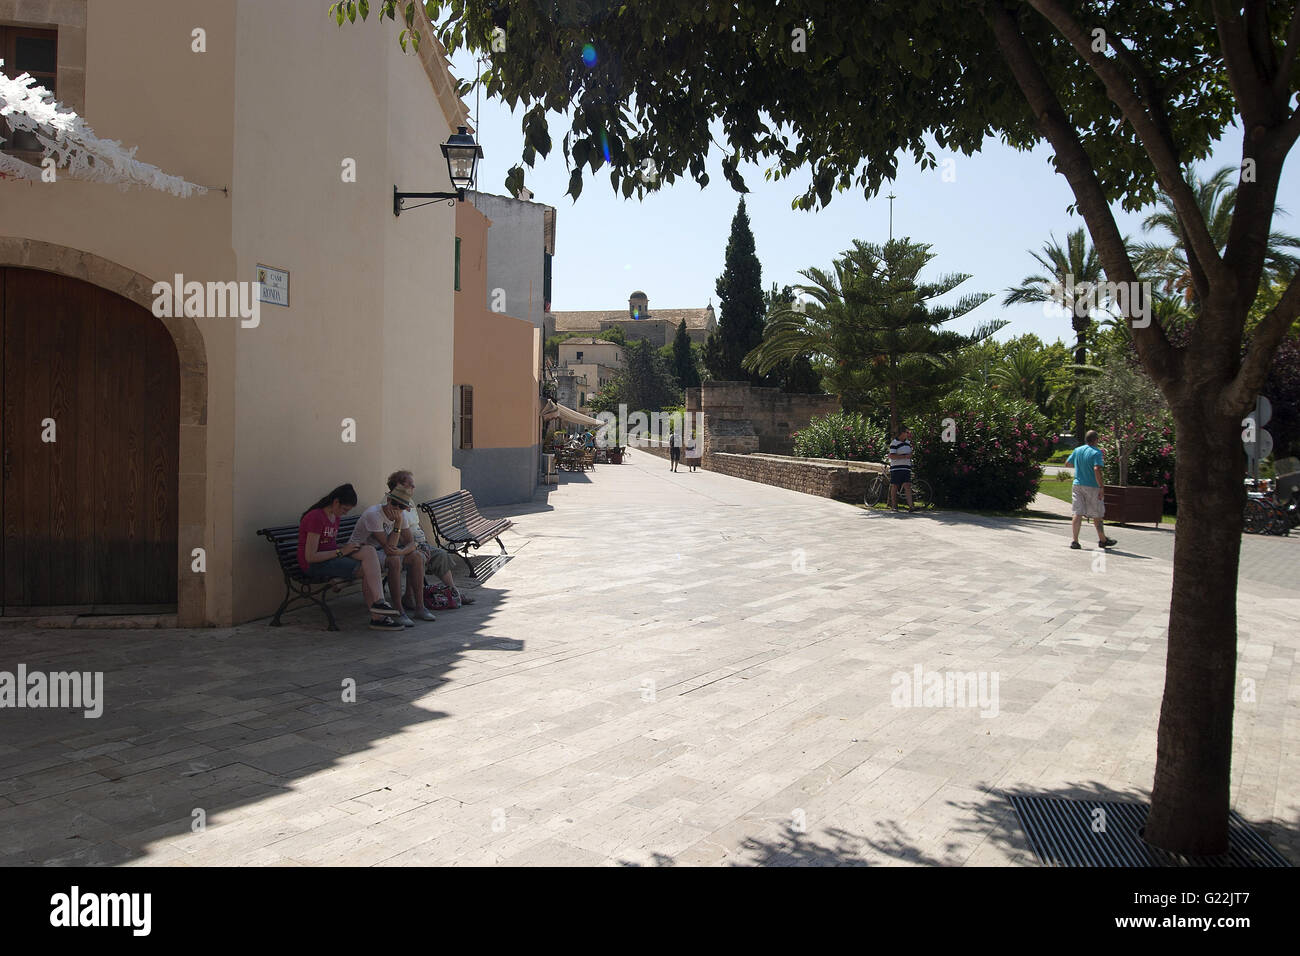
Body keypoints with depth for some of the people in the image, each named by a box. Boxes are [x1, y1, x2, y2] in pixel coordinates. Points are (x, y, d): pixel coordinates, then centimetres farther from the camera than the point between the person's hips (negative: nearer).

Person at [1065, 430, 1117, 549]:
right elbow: (1097, 470, -23)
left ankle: (1075, 541, -3)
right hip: (1092, 487, -5)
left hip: (1077, 485, 5)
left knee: (1078, 514, 3)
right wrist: (1102, 487, -20)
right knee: (1097, 515, 9)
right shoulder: (1096, 452, -12)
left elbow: (1067, 463, 18)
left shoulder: (1077, 450, 6)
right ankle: (1102, 540, 23)